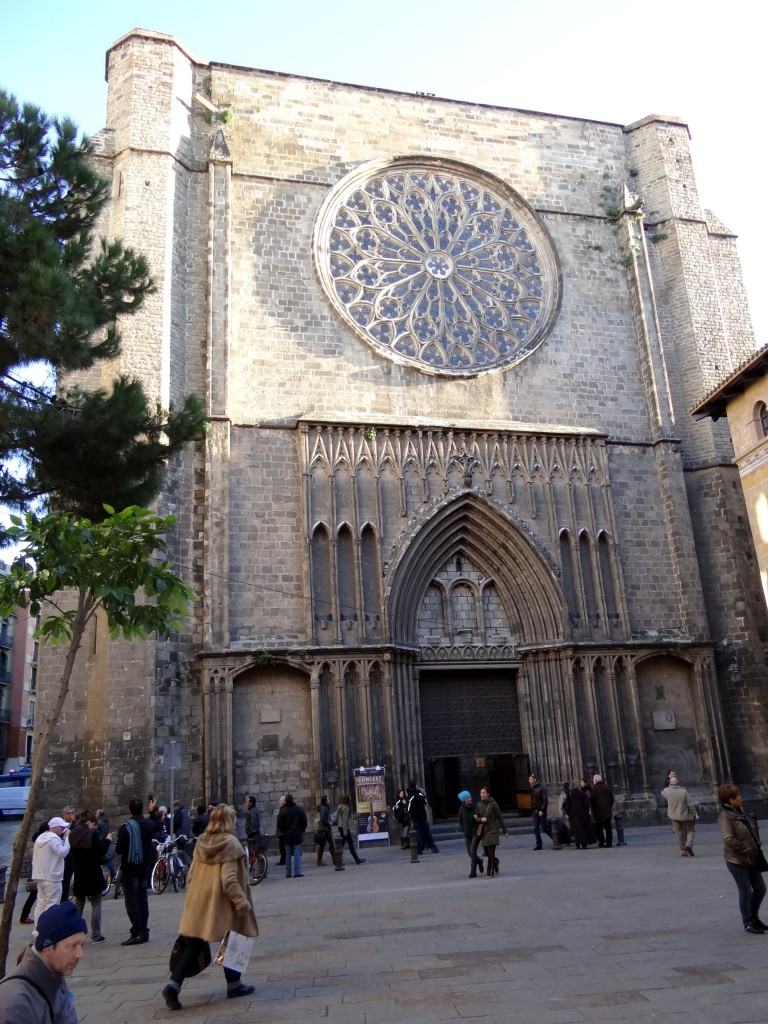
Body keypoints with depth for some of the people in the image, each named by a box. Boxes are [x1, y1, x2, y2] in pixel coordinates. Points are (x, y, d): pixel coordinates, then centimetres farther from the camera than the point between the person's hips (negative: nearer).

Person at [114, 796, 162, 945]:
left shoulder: (126, 827, -18)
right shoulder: (149, 824, 0)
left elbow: (119, 850, -18)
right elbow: (158, 828, 25)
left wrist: (117, 847, 6)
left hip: (129, 868, -6)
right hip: (145, 867, 6)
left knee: (132, 900, -1)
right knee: (142, 898, 14)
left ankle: (137, 933, -5)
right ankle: (144, 932, 18)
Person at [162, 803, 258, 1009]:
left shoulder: (202, 842, 7)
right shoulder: (230, 843, -13)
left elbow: (191, 875, 11)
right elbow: (229, 880, -19)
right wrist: (242, 902, -16)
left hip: (199, 902, 6)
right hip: (221, 903, -6)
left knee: (193, 946, 8)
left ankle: (173, 985, -5)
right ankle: (234, 985, 22)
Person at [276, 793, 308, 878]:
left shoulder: (282, 810, -5)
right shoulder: (299, 809, -8)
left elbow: (279, 824, 0)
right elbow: (304, 821, -3)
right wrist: (302, 830, 12)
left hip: (287, 836, 2)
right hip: (297, 835, -2)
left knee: (288, 854, 10)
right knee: (297, 853, 0)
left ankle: (288, 873, 11)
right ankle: (297, 872, -7)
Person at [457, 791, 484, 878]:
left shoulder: (475, 807, -13)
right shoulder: (461, 809, -3)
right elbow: (460, 821, 11)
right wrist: (463, 829, 0)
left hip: (476, 832, -4)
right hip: (467, 833, 4)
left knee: (472, 851, -11)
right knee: (470, 852, 8)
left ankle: (473, 871, 2)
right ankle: (479, 861, 39)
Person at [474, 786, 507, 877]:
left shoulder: (493, 804, -9)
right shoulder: (479, 804, 2)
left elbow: (499, 818, -3)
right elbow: (476, 818, 6)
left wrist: (504, 830, 1)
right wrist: (480, 819, -18)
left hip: (492, 830, -4)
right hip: (483, 831, 4)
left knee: (491, 852, -9)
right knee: (487, 853, 10)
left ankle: (489, 872, 0)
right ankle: (495, 862, 40)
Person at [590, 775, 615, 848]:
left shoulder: (594, 789, -11)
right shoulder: (606, 788, 6)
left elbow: (592, 801, -13)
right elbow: (612, 799, 12)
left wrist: (592, 809, 0)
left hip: (598, 812, -4)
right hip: (607, 811, 4)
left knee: (599, 828, 6)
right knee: (608, 827, 8)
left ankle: (601, 842, 1)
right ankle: (609, 842, 5)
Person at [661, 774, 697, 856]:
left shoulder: (667, 791, -11)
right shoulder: (683, 792, -20)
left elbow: (662, 793, 15)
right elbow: (690, 804, -14)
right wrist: (694, 815, -2)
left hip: (674, 816, 3)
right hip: (685, 816, -3)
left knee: (679, 833, 15)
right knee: (690, 831, 16)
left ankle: (683, 851, 17)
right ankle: (689, 845, -8)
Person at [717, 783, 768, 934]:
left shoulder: (739, 812, 8)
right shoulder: (725, 816, -20)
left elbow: (751, 831, 17)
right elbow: (729, 839, -26)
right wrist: (747, 849, -19)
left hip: (750, 859, 8)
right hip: (737, 861, -8)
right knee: (746, 892, 3)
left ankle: (754, 917, 34)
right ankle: (748, 923, 21)